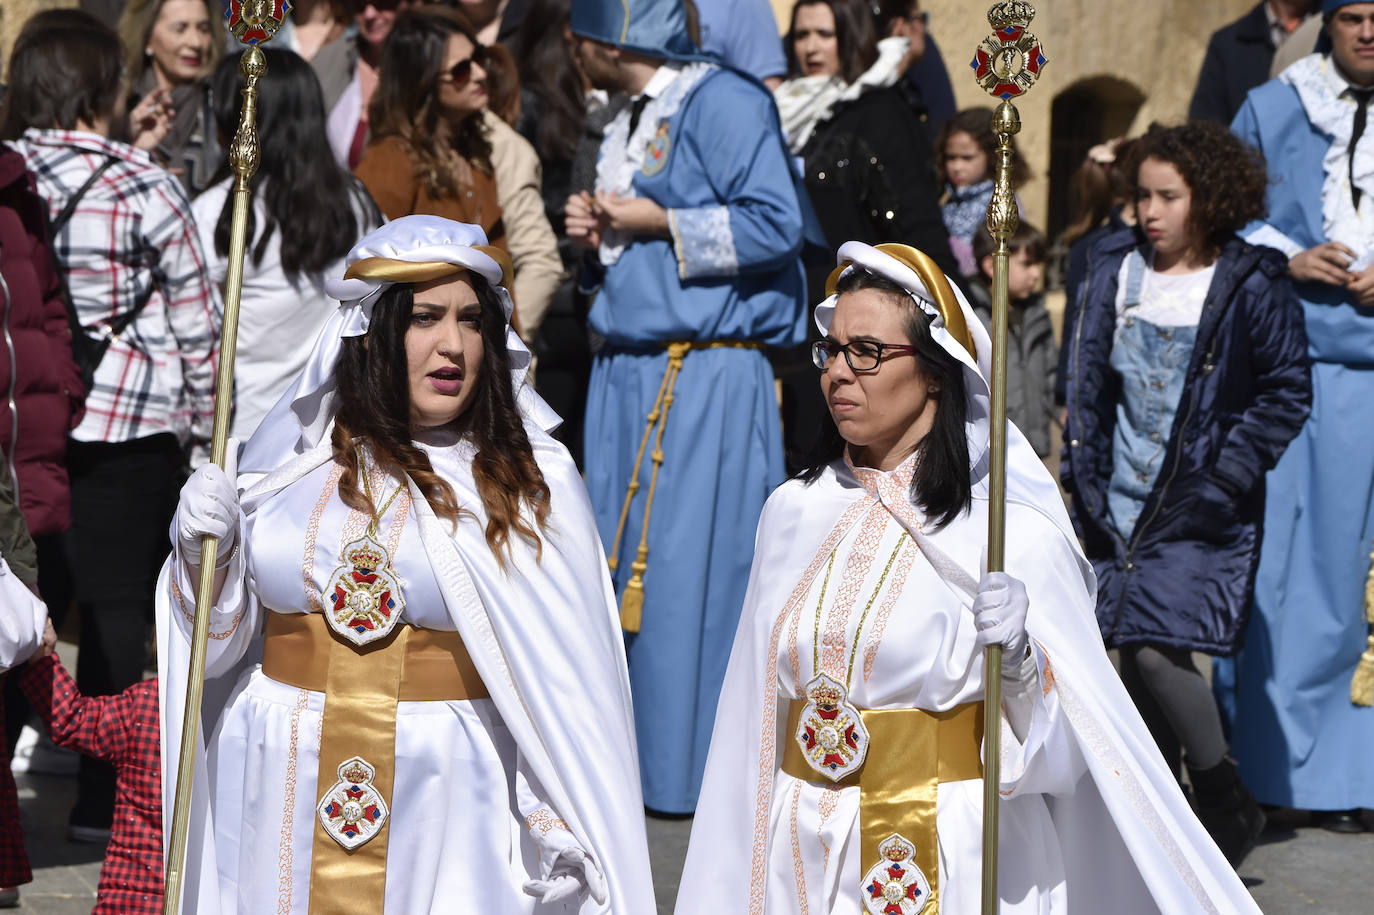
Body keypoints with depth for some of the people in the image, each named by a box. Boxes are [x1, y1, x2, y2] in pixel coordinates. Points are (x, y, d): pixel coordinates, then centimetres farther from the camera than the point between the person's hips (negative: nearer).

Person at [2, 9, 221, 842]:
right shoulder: (145, 187, -7)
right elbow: (198, 327, -4)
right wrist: (205, 433, 6)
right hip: (129, 428, -3)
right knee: (117, 607, 4)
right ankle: (102, 800, 9)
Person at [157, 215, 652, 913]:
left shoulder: (531, 479, -2)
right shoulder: (291, 454, 3)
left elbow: (569, 687, -2)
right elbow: (221, 643, 11)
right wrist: (206, 554, -8)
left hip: (448, 801, -2)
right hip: (285, 800, 2)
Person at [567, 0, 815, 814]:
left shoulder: (722, 101, -8)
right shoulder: (627, 126, 20)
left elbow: (777, 223, -17)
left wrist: (660, 222, -14)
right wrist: (599, 235, 8)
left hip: (709, 379, -9)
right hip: (629, 374, 9)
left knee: (693, 573, -8)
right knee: (624, 570, 9)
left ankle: (703, 773, -1)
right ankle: (628, 759, 17)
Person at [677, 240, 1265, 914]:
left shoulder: (1014, 531, -12)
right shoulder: (793, 512, 2)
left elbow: (1064, 745, -11)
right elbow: (761, 711, 9)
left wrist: (1020, 658, -29)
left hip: (958, 860, -4)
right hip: (806, 858, 4)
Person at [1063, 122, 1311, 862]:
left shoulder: (1252, 287, -6)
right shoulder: (1116, 269, 7)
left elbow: (1287, 393, -3)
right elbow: (1089, 379, 15)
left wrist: (1226, 475, -10)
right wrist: (1082, 466, 7)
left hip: (1198, 509, -5)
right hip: (1119, 498, 5)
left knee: (1157, 651, -15)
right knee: (1135, 655, 5)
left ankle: (1228, 805, 4)